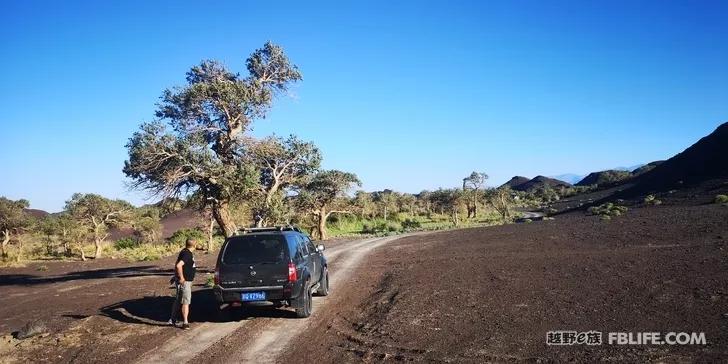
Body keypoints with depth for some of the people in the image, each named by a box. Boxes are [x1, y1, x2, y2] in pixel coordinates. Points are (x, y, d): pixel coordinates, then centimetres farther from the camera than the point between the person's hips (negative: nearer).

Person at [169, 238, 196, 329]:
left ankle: (172, 320, 27)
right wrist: (181, 278, -25)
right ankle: (185, 323, -1)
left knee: (178, 301, 17)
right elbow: (178, 265, -33)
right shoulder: (187, 254, -21)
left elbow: (177, 265, 21)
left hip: (187, 281, 10)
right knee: (186, 302, -5)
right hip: (184, 281, -10)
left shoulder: (185, 252, 9)